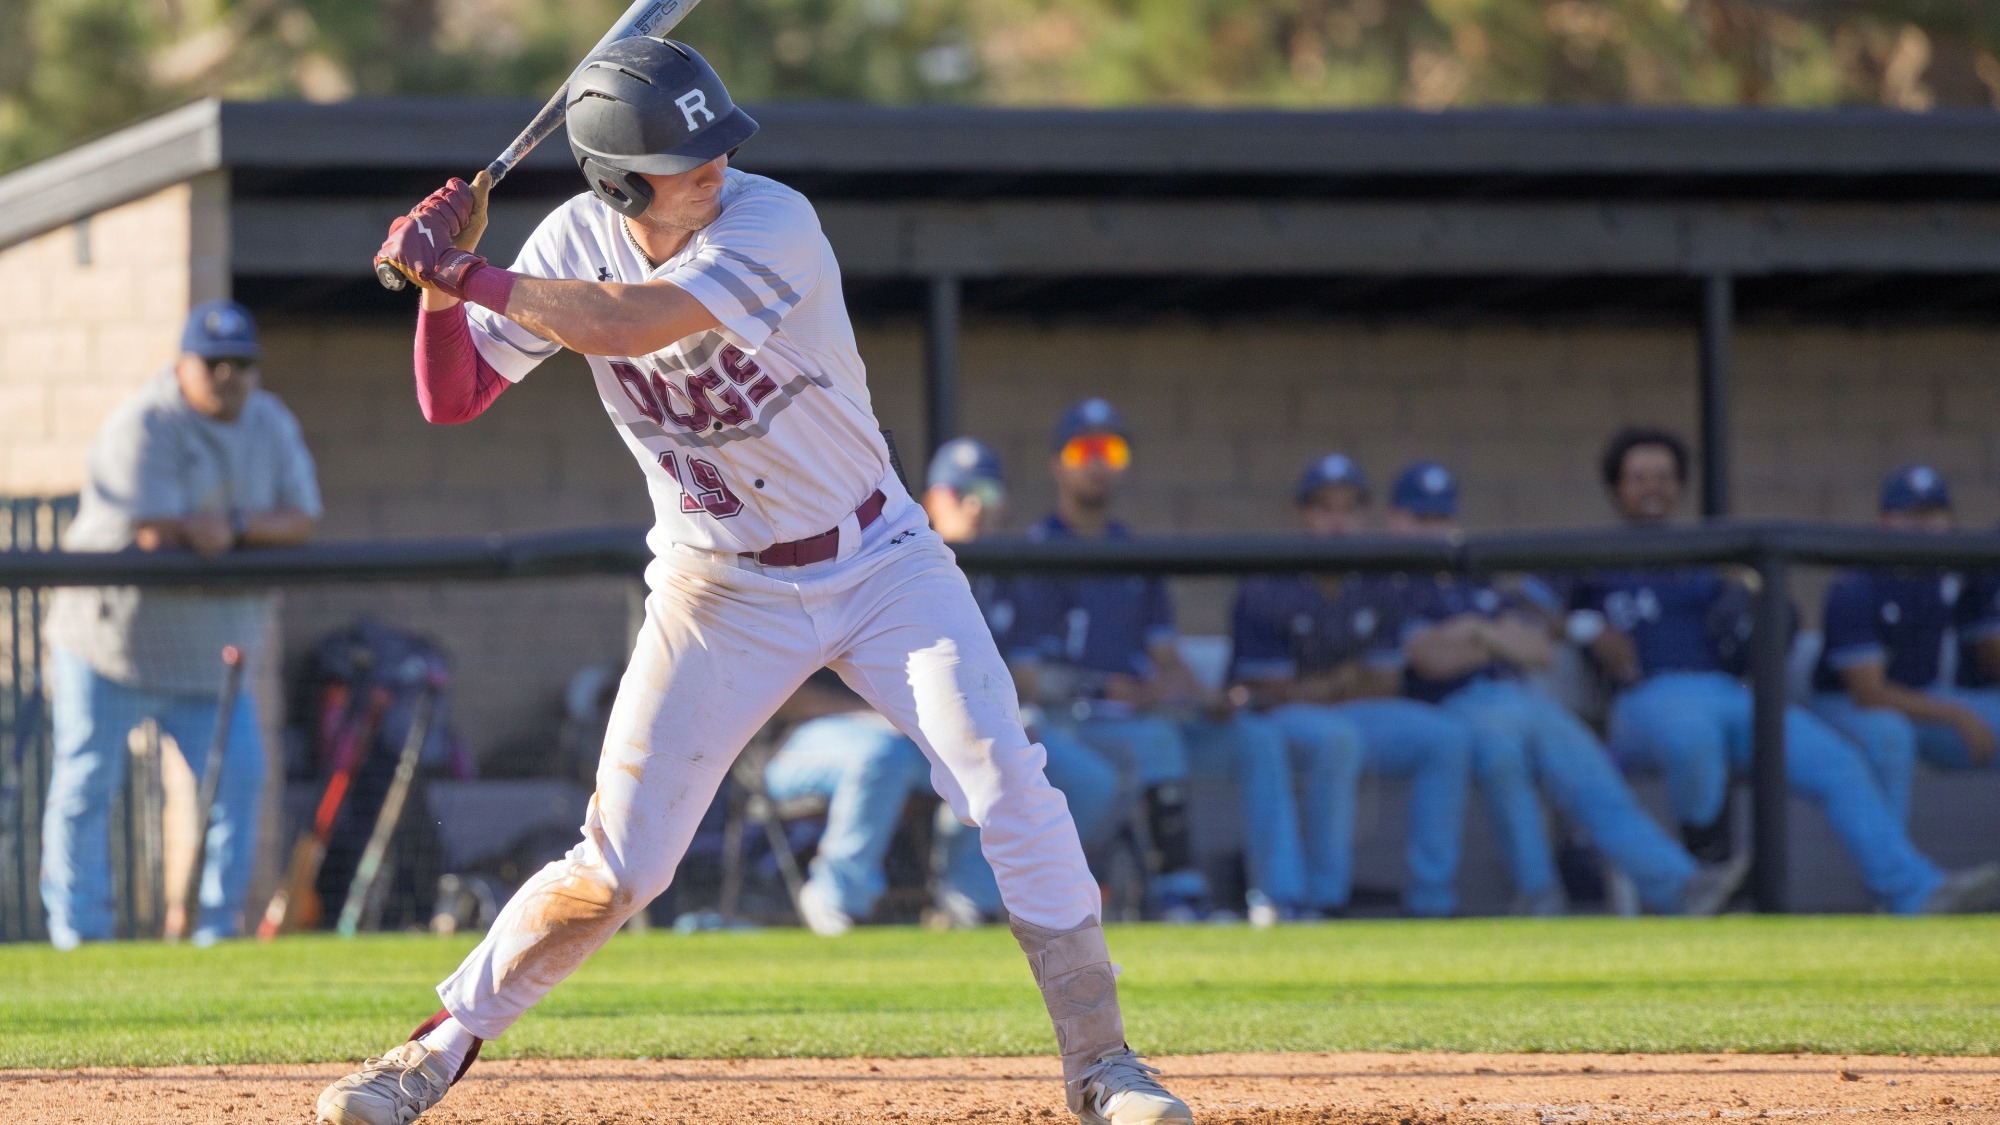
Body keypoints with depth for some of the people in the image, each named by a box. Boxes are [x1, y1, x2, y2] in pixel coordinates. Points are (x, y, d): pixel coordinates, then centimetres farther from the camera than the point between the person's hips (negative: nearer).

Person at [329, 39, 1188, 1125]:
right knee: (614, 870, -3)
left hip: (878, 565, -2)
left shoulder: (773, 225, -24)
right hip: (721, 598, 2)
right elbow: (450, 399, -5)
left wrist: (461, 272, -33)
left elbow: (633, 322, -37)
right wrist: (442, 282, -23)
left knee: (1013, 797, -14)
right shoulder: (577, 241, -9)